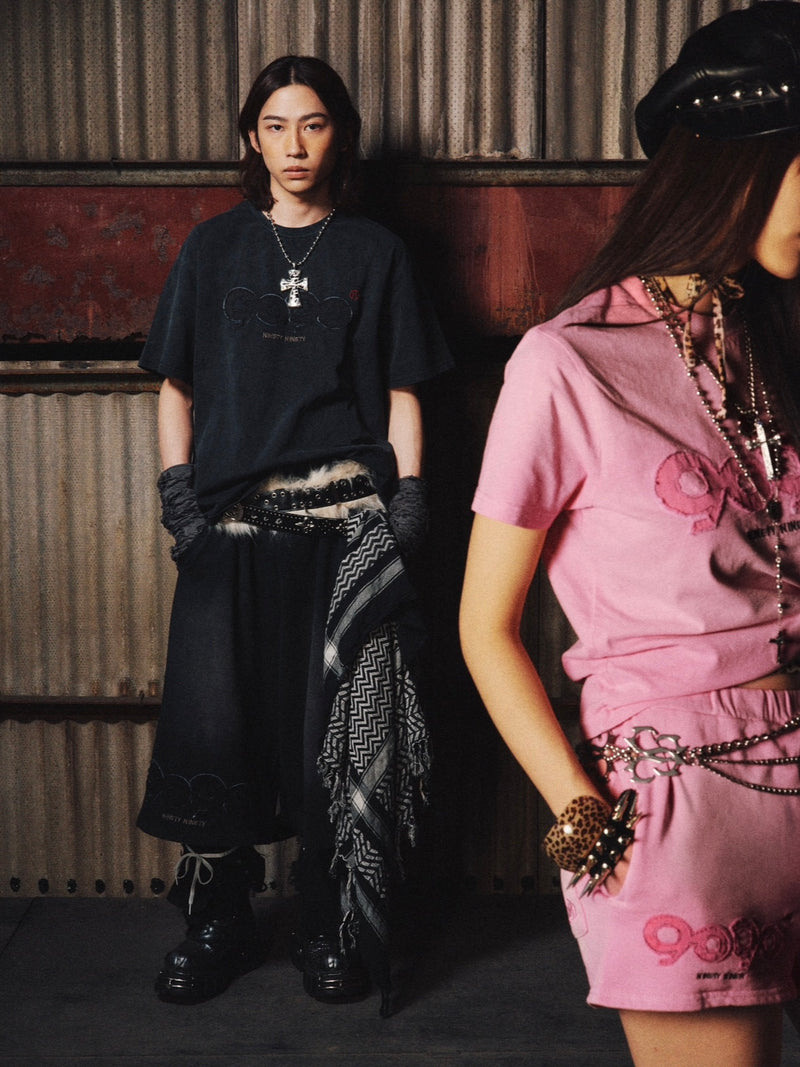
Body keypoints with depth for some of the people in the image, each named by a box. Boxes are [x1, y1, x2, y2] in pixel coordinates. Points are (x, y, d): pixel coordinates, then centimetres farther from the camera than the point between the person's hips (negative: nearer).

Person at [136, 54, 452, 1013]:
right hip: (232, 516, 1)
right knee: (212, 718, 0)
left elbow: (402, 394, 9)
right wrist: (178, 497, 0)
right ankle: (216, 927, 16)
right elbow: (176, 386, 11)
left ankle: (338, 932, 14)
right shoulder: (214, 248, 13)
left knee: (344, 726, 0)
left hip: (347, 517, -1)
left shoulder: (374, 252, 11)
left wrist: (408, 502, -1)